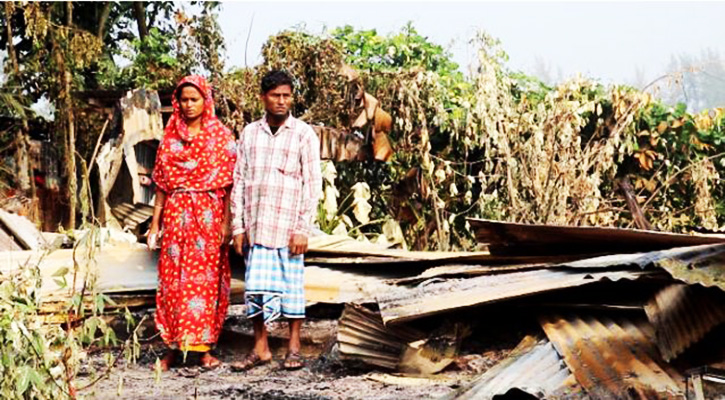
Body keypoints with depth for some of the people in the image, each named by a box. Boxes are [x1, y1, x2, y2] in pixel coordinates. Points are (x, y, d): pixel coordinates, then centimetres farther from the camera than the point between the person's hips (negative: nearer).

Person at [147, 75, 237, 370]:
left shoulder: (221, 136, 2)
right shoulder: (170, 136, 10)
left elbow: (228, 183, -2)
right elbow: (161, 183, 10)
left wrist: (227, 223, -8)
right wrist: (155, 223, 6)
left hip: (208, 215, -2)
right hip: (176, 214, 2)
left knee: (206, 278, -1)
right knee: (174, 279, 1)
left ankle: (203, 347, 7)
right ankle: (173, 347, 9)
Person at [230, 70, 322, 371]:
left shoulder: (304, 134, -1)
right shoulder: (250, 133, 8)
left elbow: (313, 183, -3)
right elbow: (239, 180, 9)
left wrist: (303, 229, -9)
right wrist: (238, 226, 4)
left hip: (288, 225, -3)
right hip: (256, 226, 3)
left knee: (292, 286, 5)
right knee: (256, 286, 5)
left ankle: (294, 348, 16)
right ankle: (260, 348, 16)